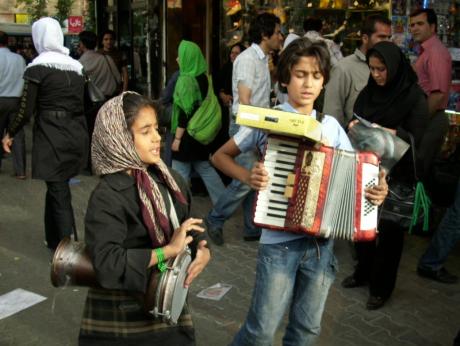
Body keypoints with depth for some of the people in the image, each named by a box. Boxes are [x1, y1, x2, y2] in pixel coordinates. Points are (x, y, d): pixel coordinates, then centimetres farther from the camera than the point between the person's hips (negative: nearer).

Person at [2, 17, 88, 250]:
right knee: (56, 187, 20)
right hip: (77, 134, 6)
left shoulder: (38, 67, -7)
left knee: (60, 194, -1)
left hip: (52, 136, -6)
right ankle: (55, 240, 32)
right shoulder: (76, 66, 9)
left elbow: (26, 110, -8)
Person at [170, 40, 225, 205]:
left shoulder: (185, 80, -17)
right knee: (205, 168, 16)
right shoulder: (204, 77, 6)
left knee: (181, 173, 2)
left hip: (187, 133, -8)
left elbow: (185, 112, -20)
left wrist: (177, 138, -16)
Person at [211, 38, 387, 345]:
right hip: (279, 241, -3)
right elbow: (220, 156, 2)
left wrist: (376, 188, -9)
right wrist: (247, 176, -17)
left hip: (322, 242, 4)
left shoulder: (332, 126, 6)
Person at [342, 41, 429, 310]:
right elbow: (355, 120, 12)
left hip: (396, 175, -5)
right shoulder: (368, 92, 5)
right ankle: (363, 273, 35)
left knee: (389, 230, 5)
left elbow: (416, 139, -14)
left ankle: (382, 287, 21)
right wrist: (354, 127, -12)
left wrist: (387, 132, -29)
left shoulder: (415, 97, -11)